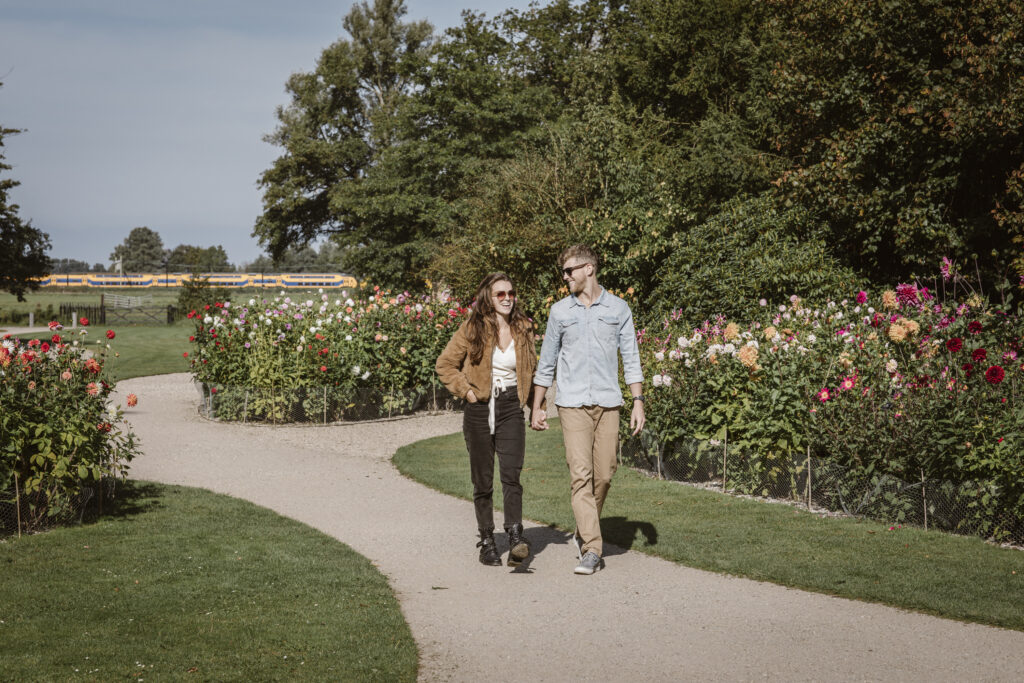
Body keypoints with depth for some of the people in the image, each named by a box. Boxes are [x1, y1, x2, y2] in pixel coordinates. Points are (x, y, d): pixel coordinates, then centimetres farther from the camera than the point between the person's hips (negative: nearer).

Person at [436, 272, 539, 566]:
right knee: (483, 481, 6)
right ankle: (486, 541, 17)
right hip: (479, 410, -1)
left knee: (511, 474, -16)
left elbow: (531, 370, 21)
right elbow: (445, 364, 4)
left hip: (511, 410, 1)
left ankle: (516, 538, -24)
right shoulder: (472, 329, -1)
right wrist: (466, 390, -6)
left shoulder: (523, 329, 8)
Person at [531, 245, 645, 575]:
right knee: (581, 474, -11)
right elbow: (546, 362, 14)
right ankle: (592, 550, -13)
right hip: (573, 404, -1)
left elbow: (630, 358, 8)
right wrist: (537, 406, 12)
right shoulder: (560, 311, 8)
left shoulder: (618, 308, 6)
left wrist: (638, 402, 1)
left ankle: (583, 533, 26)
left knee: (604, 475, 4)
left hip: (608, 402, 1)